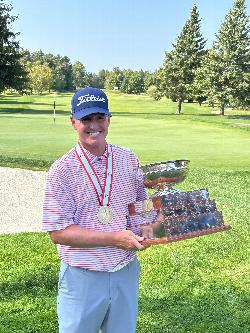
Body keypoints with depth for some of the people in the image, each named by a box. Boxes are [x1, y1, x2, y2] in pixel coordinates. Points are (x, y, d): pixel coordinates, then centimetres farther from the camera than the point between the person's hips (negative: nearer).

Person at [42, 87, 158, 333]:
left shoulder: (129, 160, 1)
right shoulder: (62, 170, -12)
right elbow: (58, 233, -15)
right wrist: (114, 238, -22)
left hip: (126, 273, 4)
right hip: (82, 278, -4)